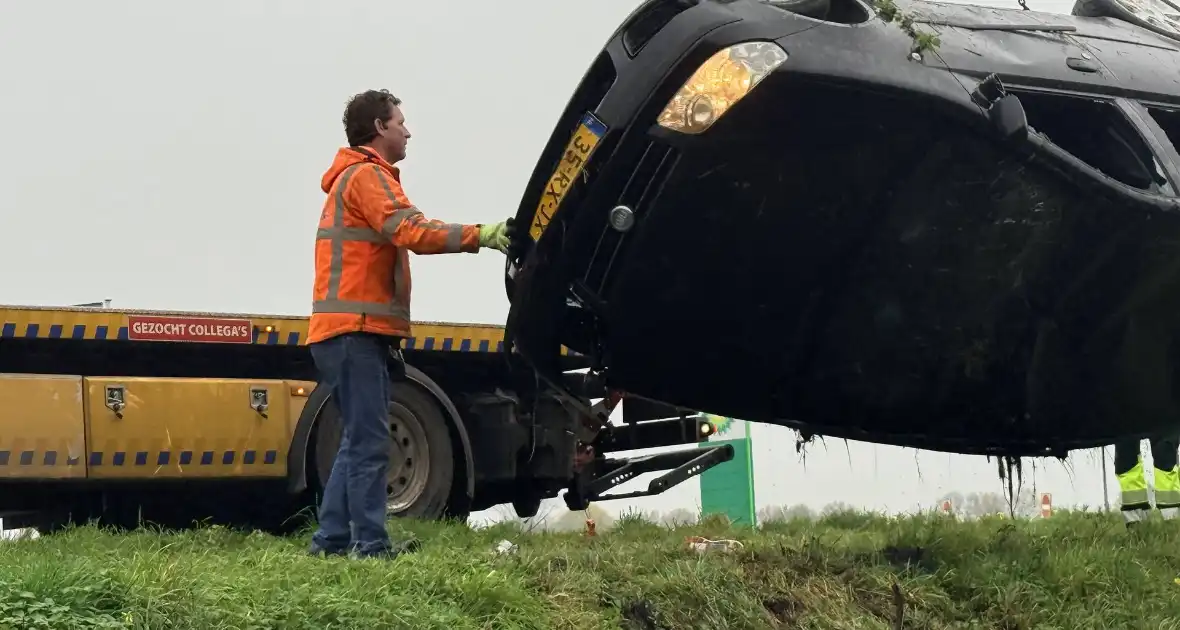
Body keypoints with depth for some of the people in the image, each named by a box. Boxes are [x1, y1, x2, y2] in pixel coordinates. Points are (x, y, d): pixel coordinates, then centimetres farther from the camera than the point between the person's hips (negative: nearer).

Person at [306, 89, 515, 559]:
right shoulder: (367, 175, -7)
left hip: (355, 331, 10)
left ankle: (332, 539, 11)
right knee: (369, 441, -12)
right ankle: (371, 545, -14)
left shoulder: (352, 177, 27)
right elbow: (412, 231, -19)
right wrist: (480, 236, -19)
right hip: (357, 330, -10)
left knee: (359, 440, 11)